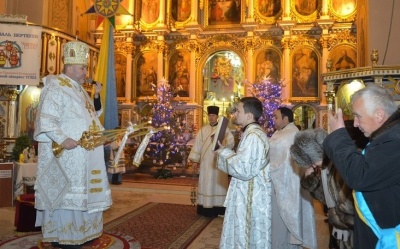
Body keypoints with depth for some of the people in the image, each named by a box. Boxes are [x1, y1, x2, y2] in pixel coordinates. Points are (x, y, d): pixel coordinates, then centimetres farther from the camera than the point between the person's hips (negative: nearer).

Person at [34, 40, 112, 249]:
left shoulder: (78, 89, 16)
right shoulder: (56, 88, -12)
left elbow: (91, 115, 22)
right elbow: (46, 120, -20)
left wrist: (96, 95, 8)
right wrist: (62, 139, -31)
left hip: (83, 152, 9)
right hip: (67, 152, -9)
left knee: (83, 191, 12)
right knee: (65, 191, -3)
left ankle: (78, 231, 23)